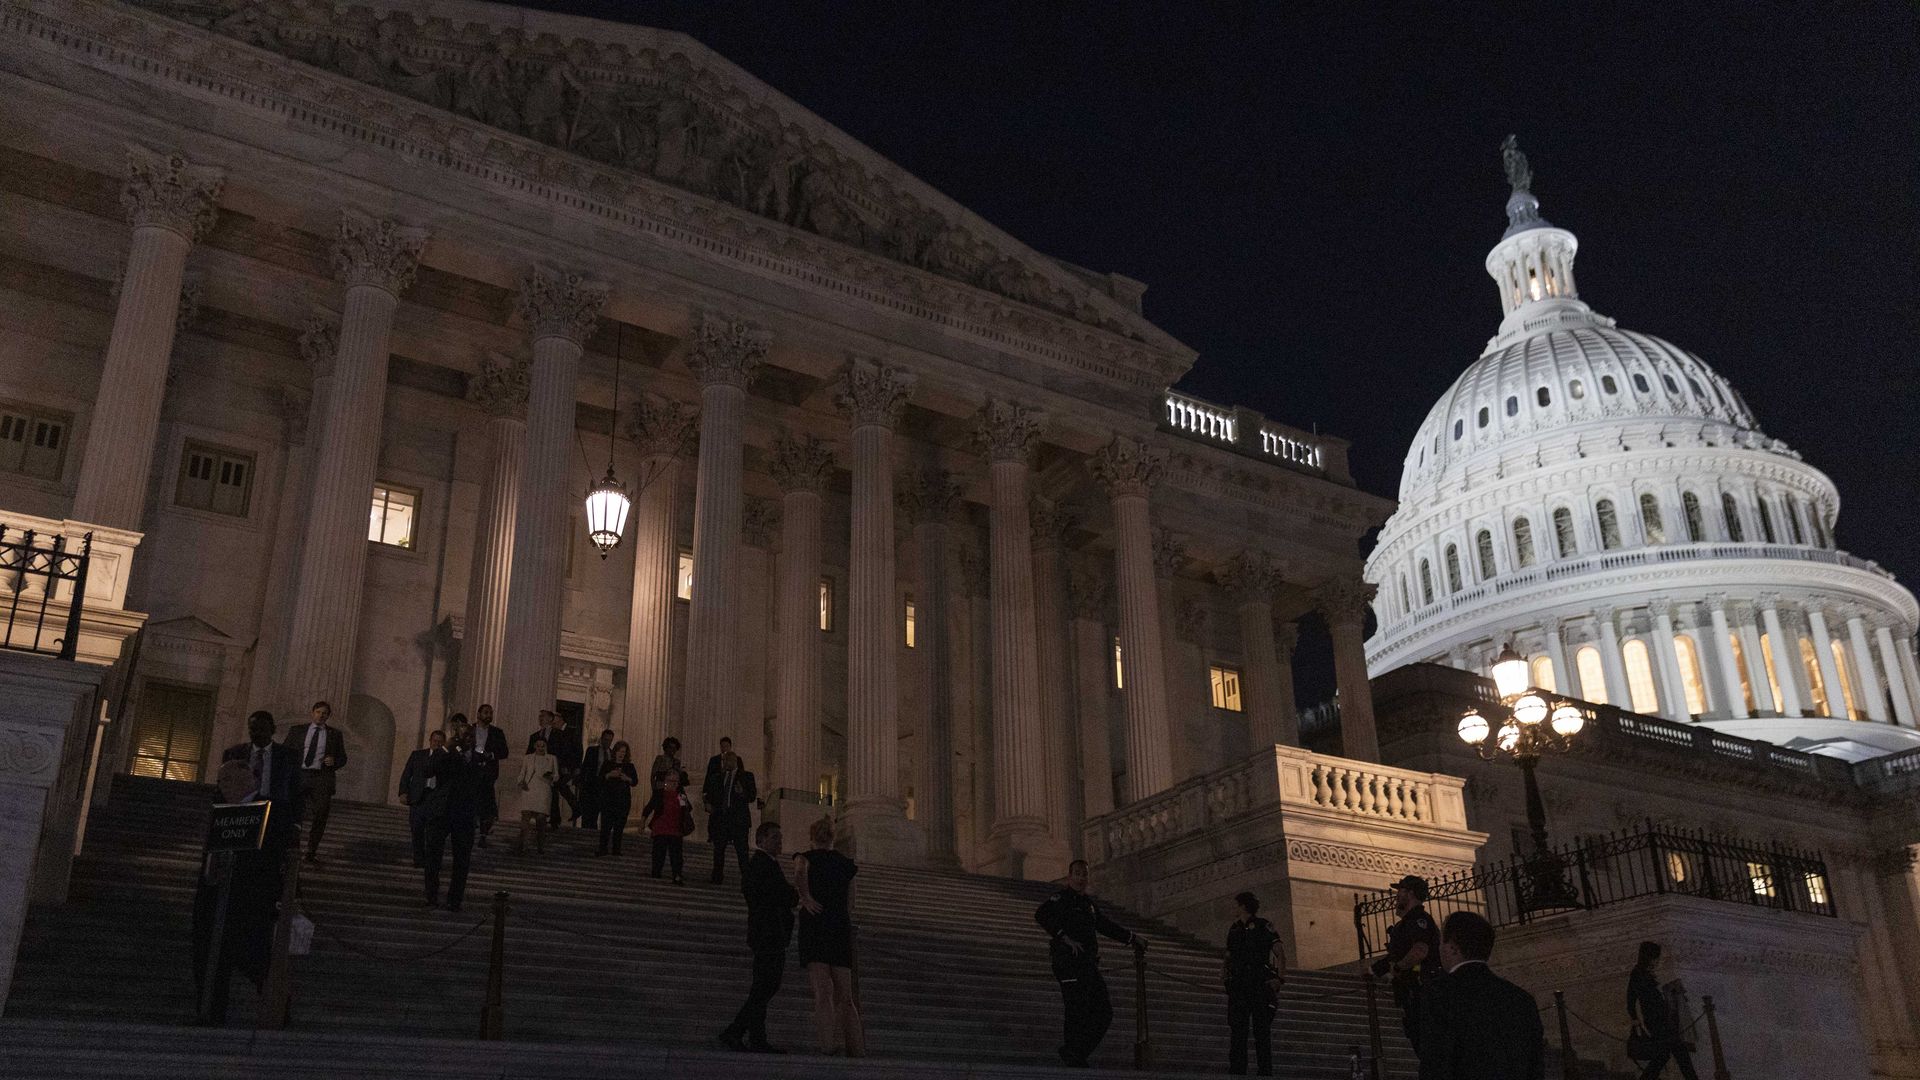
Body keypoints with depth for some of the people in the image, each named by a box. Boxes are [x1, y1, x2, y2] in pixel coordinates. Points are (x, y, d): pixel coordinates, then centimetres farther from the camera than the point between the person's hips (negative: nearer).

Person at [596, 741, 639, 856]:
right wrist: (609, 775, -17)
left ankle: (616, 849, 7)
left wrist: (627, 779, -14)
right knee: (606, 824, -7)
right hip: (608, 798, -1)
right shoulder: (608, 764, 5)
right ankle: (603, 849, -2)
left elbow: (635, 782, 4)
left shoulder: (629, 766, 8)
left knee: (620, 826, 1)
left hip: (623, 800, 1)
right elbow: (600, 779, -1)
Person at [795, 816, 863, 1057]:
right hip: (842, 928, 3)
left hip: (815, 926, -3)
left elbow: (801, 875, -20)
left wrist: (806, 897, -24)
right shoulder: (846, 864, 16)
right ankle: (858, 1050, -2)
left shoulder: (808, 857, 5)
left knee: (823, 992, -10)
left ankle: (826, 1048, -22)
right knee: (845, 996, 6)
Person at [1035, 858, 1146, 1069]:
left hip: (1089, 964, 8)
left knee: (1103, 1012, 5)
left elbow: (1104, 924, 36)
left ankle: (1073, 1052, 13)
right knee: (1078, 1013, -12)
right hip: (1069, 963, -8)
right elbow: (1042, 916, -23)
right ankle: (1074, 1060, -4)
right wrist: (1066, 938, -29)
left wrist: (1132, 937, 40)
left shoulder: (1088, 902, 22)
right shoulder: (1061, 898, -4)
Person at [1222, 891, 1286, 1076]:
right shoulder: (1234, 929, 17)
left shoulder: (1263, 926, -1)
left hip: (1260, 985, -6)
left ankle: (1265, 1071, -2)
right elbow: (1230, 955, 25)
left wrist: (1280, 978, -17)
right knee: (1237, 1029, 3)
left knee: (1262, 1030, -4)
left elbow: (1280, 955, -7)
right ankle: (1237, 1070, 6)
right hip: (1238, 985, 6)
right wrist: (1224, 967, 4)